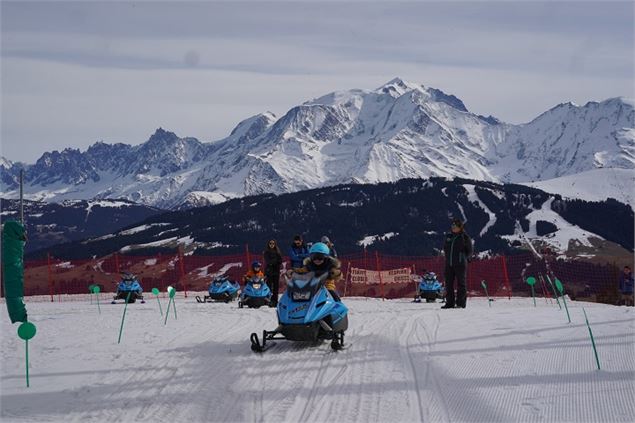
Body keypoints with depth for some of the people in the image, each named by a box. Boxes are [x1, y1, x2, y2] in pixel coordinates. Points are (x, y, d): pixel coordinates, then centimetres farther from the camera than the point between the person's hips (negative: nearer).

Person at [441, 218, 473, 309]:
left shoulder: (465, 237, -1)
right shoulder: (448, 236, 12)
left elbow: (469, 251, 5)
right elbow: (445, 248, 24)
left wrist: (463, 258, -3)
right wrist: (448, 256, 13)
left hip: (460, 264, -5)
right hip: (449, 264, 5)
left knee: (461, 284, -2)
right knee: (448, 283, 5)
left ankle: (461, 303, 0)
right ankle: (449, 303, 11)